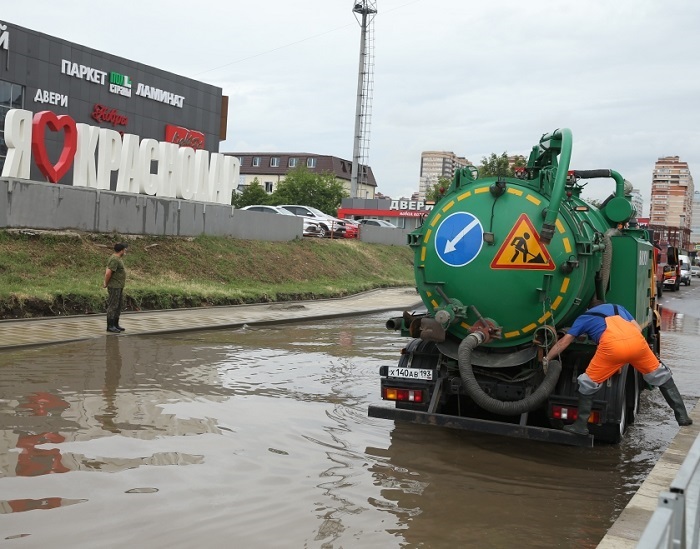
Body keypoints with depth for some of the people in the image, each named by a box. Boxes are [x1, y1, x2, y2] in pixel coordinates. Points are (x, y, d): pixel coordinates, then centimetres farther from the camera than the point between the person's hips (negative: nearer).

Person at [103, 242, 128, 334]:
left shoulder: (117, 258, 14)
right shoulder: (114, 259, -18)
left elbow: (107, 271, 22)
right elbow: (108, 273, -24)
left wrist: (106, 283, 18)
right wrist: (106, 284, -11)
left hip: (119, 287, 10)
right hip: (114, 287, -10)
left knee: (118, 307, 14)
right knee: (113, 306, -6)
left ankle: (115, 324, 22)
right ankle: (110, 326, -3)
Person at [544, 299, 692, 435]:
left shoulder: (584, 317, 33)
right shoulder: (617, 307, 40)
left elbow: (563, 342, 29)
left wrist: (546, 359, 38)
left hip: (612, 346, -3)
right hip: (636, 341, 3)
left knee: (588, 383, 16)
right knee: (661, 376, 27)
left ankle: (581, 425, 18)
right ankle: (682, 416, 31)